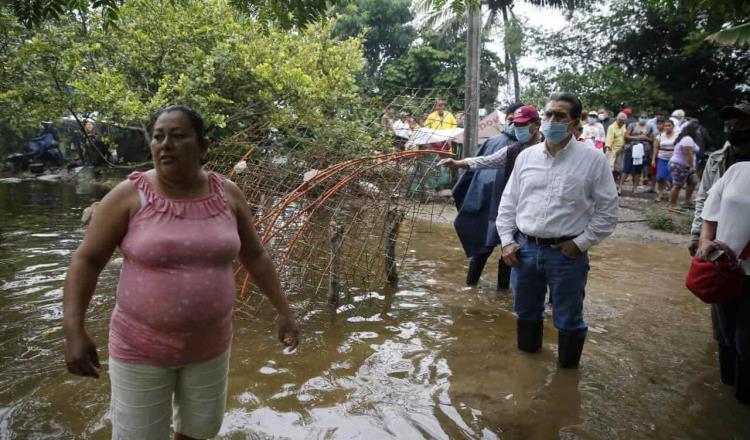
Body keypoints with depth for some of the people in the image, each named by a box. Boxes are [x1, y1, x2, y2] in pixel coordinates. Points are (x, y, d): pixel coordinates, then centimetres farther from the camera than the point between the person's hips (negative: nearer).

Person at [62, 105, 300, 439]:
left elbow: (255, 256, 3)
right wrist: (74, 332, -18)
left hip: (208, 344, 3)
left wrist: (283, 311, 3)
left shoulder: (228, 195, -5)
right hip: (142, 346, -2)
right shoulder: (129, 196, -13)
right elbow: (86, 261, -10)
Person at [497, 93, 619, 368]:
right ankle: (526, 358, 45)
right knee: (526, 311, 22)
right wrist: (507, 240, 1)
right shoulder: (526, 155, 4)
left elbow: (607, 211, -4)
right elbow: (508, 202, 9)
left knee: (568, 319, 11)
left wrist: (580, 244, -9)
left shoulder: (593, 160, -7)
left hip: (566, 252, -4)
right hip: (525, 248, 4)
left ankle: (567, 368, 33)